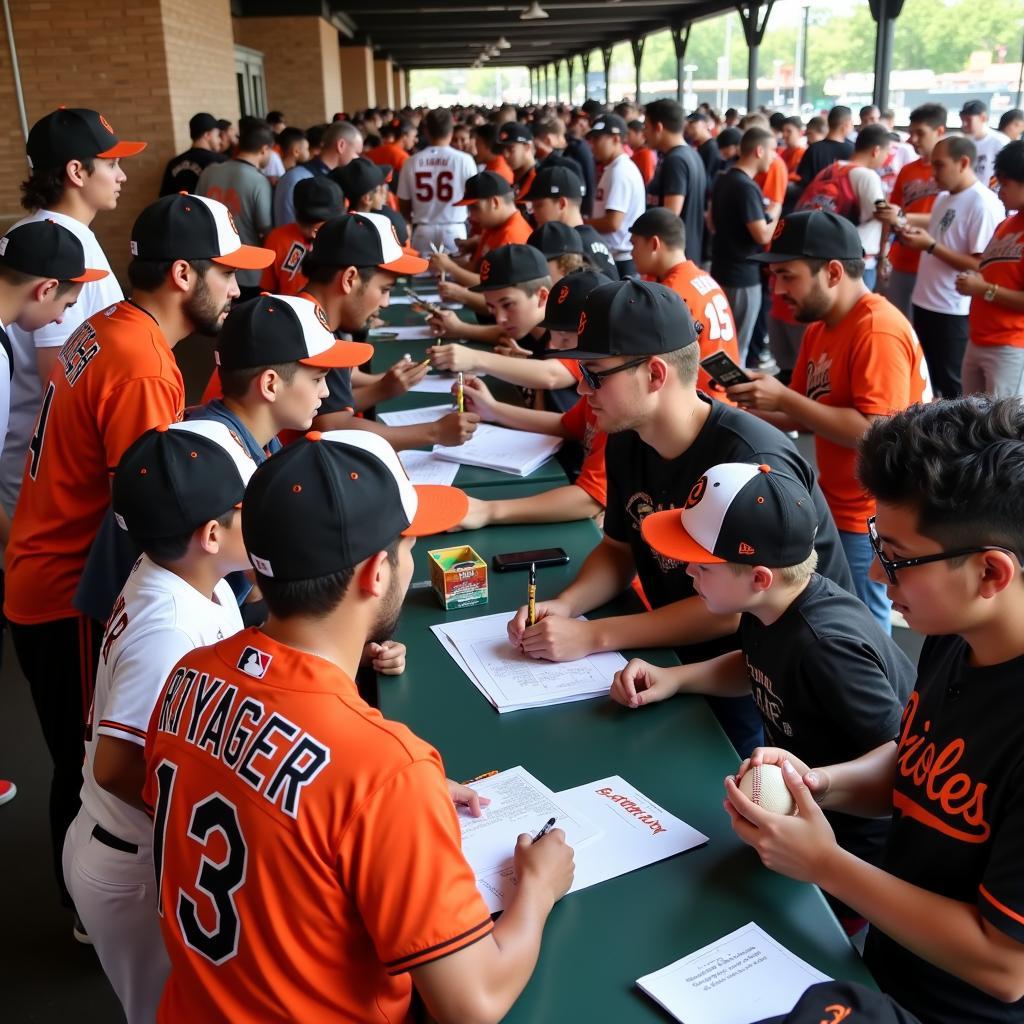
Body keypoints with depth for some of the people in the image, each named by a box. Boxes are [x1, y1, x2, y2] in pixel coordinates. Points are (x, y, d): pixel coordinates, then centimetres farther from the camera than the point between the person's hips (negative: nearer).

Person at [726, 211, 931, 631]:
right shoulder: (820, 327, 9)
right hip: (835, 508, 9)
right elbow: (804, 416, 12)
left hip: (869, 520, -9)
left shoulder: (878, 332, -21)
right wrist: (753, 409, -7)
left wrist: (783, 398, -27)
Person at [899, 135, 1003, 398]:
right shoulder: (944, 197, 11)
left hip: (954, 310, -9)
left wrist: (930, 245, -23)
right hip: (925, 302, 9)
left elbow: (981, 265, -22)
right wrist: (916, 234, 0)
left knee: (952, 385, 3)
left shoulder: (984, 204, -17)